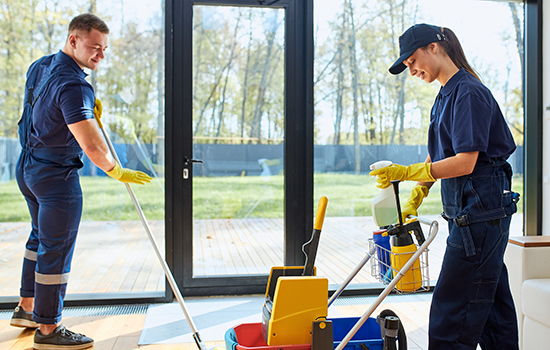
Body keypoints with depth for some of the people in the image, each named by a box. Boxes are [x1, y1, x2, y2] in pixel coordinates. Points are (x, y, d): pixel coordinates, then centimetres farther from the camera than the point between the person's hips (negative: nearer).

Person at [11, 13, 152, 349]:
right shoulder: (73, 85, -24)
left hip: (28, 167, 10)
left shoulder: (40, 66, 7)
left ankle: (27, 308, 37)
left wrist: (88, 107, 8)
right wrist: (118, 171, -16)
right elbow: (91, 146, -32)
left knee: (41, 238, 24)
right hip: (57, 175, -10)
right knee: (56, 250, -1)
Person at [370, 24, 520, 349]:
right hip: (466, 210, 10)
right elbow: (436, 158, 21)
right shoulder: (446, 96, 16)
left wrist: (406, 172, -20)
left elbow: (465, 162, -21)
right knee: (491, 303, 17)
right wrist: (413, 203, 17)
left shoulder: (470, 93, -14)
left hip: (480, 209, -10)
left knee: (451, 313, -6)